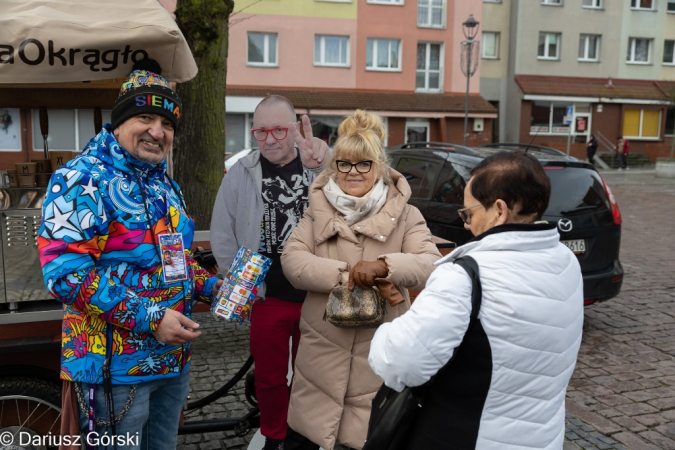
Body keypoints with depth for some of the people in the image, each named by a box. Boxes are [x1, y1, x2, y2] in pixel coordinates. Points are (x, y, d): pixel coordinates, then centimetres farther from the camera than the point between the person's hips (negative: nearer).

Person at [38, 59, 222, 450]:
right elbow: (65, 270, -23)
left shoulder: (165, 185, 12)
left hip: (174, 360, 8)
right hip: (115, 369, -8)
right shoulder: (83, 179, -13)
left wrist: (211, 287, 4)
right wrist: (149, 318, -25)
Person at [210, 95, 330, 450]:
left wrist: (325, 164, -41)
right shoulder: (241, 174, -2)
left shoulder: (321, 166, -5)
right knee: (269, 377, 16)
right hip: (267, 297, 1)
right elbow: (222, 236, 4)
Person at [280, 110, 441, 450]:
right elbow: (292, 260, -7)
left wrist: (383, 265, -30)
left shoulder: (404, 215, 0)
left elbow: (431, 265, -12)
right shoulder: (318, 211, 5)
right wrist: (346, 274, -20)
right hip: (323, 348, 2)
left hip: (380, 354, -1)